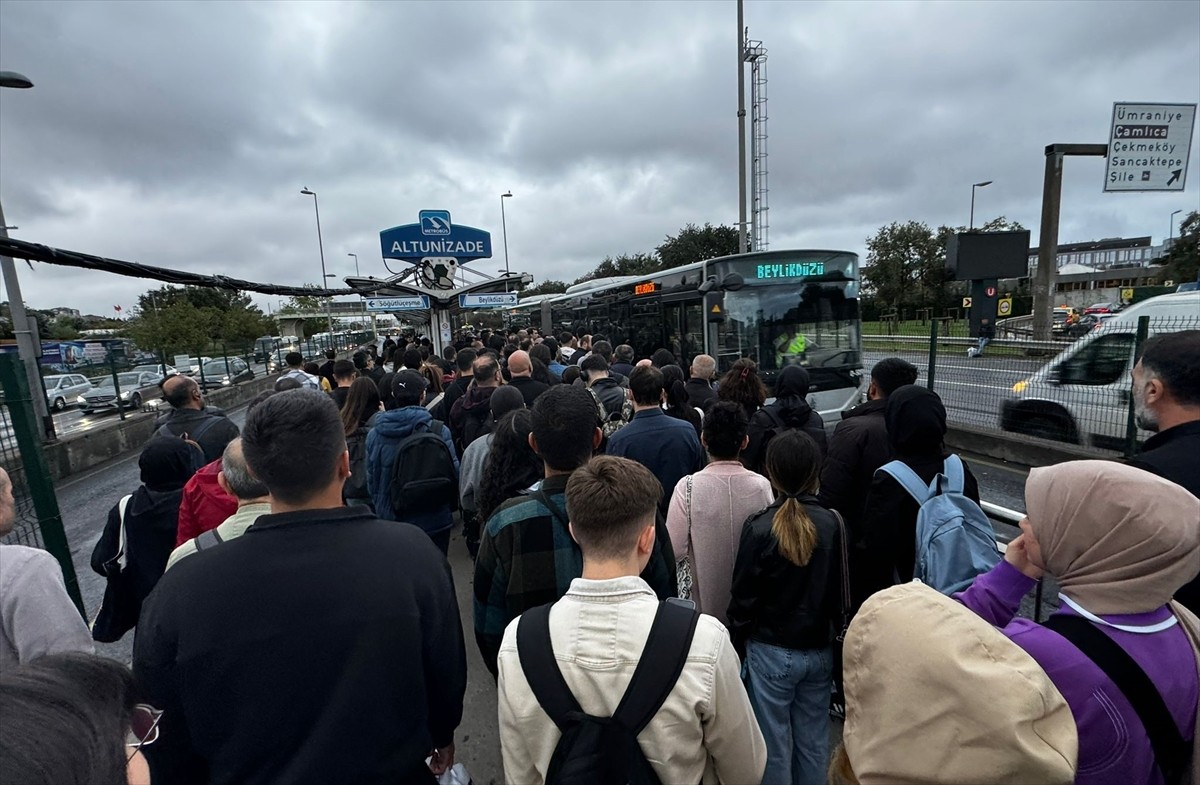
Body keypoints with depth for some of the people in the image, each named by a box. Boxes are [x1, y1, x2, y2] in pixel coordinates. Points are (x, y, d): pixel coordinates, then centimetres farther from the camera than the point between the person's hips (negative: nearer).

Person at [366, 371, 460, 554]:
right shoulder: (438, 430, -16)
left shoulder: (374, 434, -8)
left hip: (391, 520, 2)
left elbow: (371, 481, 2)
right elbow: (454, 474, -9)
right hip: (434, 521, -2)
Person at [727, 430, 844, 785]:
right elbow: (841, 590, 2)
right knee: (813, 742, 21)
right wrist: (830, 632, 17)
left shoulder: (760, 528, -20)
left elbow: (743, 597, -12)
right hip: (820, 650, 4)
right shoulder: (832, 524, -10)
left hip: (772, 651, -3)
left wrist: (737, 645, 3)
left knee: (775, 743, 14)